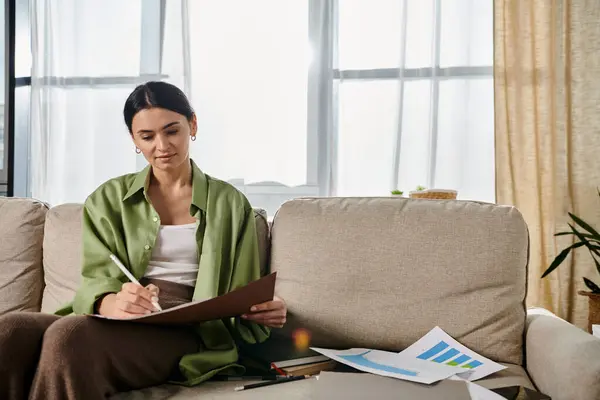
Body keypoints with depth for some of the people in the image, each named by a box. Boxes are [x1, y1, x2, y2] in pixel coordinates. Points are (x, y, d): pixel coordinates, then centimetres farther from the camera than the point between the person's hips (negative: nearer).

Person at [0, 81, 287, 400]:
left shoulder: (229, 203, 15)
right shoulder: (109, 199, 17)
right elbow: (98, 277, 3)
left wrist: (263, 310, -12)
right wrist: (110, 303, -22)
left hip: (185, 331, -2)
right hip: (113, 323, 3)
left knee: (69, 335, -35)